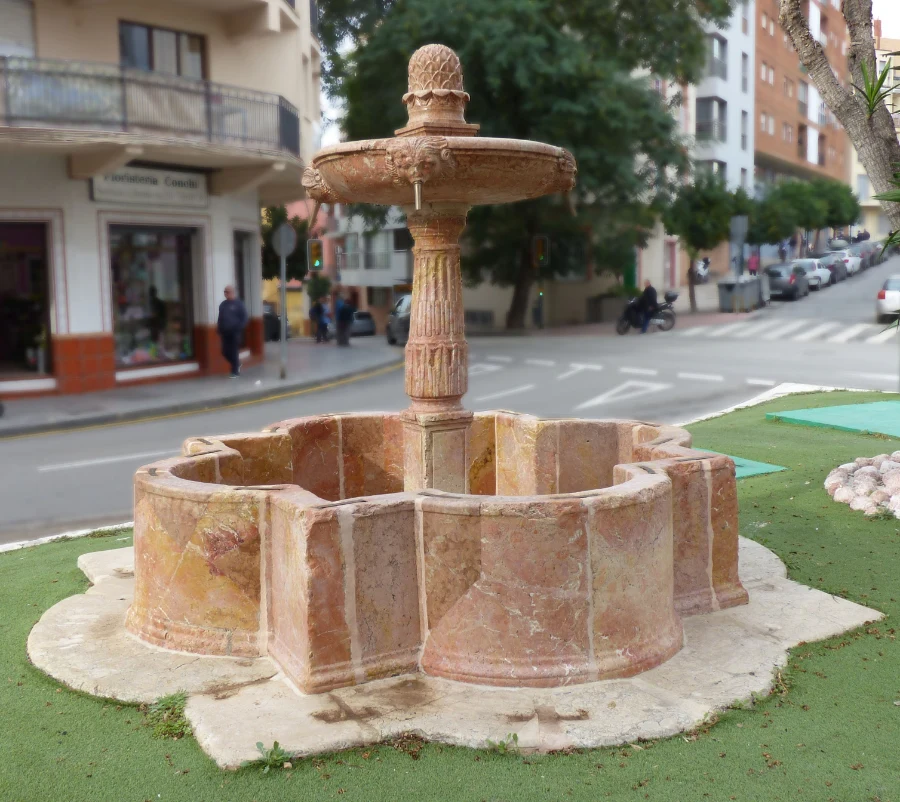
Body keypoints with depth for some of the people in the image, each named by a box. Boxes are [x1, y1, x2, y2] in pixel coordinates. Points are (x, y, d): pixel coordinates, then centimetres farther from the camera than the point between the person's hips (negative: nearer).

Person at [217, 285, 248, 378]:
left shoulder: (239, 304, -3)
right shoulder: (223, 305, 14)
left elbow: (244, 318, -5)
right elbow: (220, 319, 19)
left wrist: (240, 329, -14)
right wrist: (220, 331, 12)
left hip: (235, 332, -5)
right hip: (225, 332, 6)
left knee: (234, 352, -2)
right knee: (225, 352, 4)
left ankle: (235, 372, 7)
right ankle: (237, 364, 27)